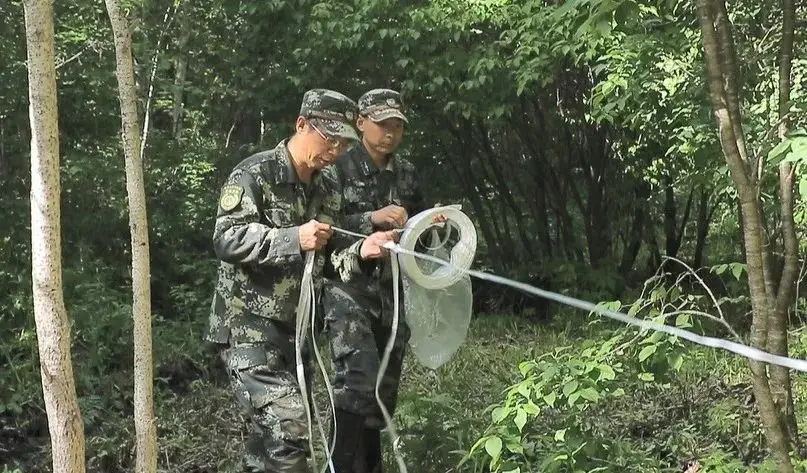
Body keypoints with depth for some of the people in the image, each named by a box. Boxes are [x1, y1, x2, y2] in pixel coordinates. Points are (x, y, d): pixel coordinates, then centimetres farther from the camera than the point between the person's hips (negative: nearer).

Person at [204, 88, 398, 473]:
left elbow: (319, 264, 13)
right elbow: (227, 239, -20)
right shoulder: (255, 173, -9)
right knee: (289, 429, -19)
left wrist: (360, 251, -6)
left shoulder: (321, 189, 14)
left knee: (272, 433, 12)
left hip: (292, 332, 8)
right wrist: (294, 239, -30)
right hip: (248, 328, -8)